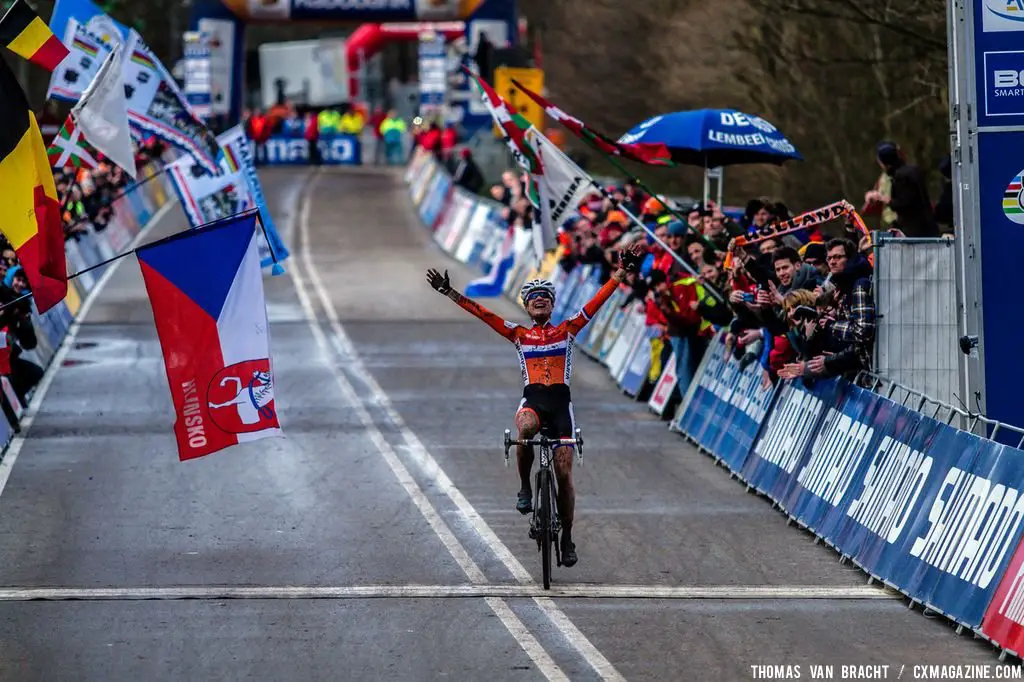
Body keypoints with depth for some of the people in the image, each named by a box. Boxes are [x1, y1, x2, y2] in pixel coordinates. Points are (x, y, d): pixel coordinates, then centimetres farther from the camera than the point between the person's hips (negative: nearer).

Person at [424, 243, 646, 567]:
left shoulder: (567, 330, 12)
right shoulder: (518, 334, 13)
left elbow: (595, 304, 5)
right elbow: (482, 313, 8)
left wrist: (622, 272, -3)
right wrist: (449, 293, 2)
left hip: (560, 402, 0)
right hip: (532, 400, 0)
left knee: (564, 474, -3)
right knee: (525, 428, -38)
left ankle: (567, 538, 9)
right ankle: (525, 488, -18)